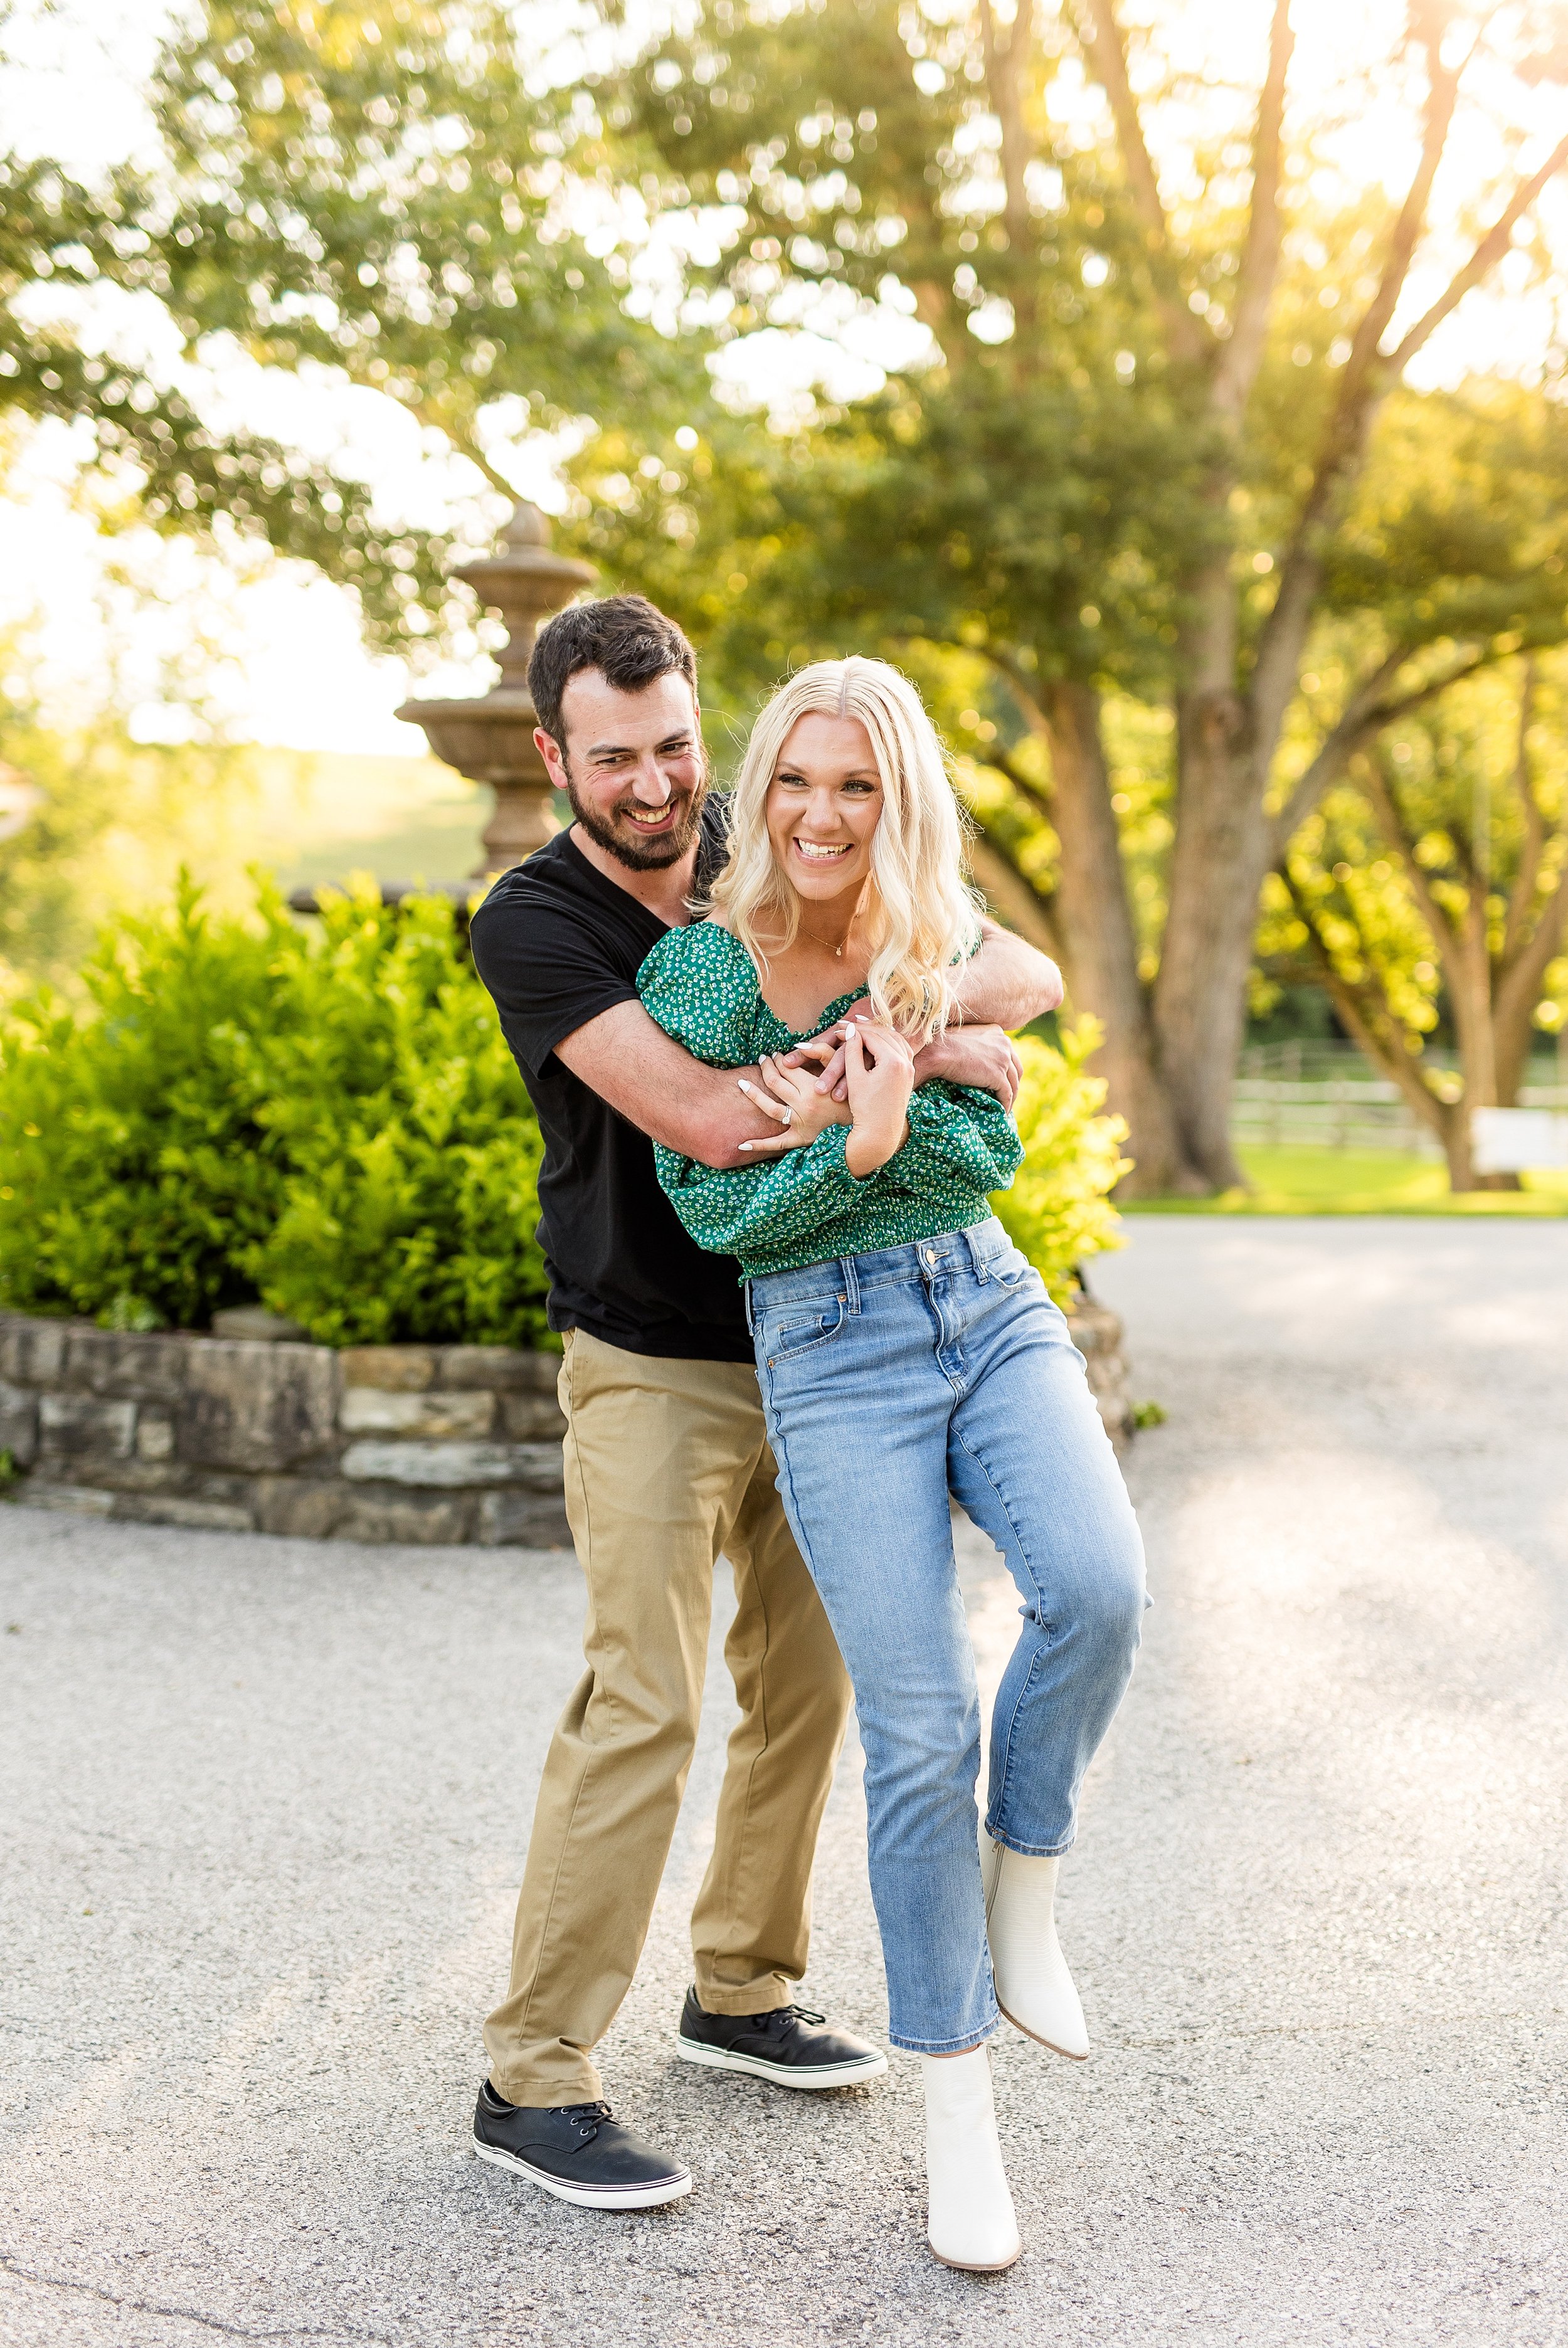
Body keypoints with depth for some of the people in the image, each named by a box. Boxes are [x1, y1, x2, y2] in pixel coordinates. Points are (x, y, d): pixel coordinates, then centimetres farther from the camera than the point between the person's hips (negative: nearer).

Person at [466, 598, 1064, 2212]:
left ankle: (741, 1993, 29)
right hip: (654, 1367, -6)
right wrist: (927, 1051, -25)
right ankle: (532, 2080, -2)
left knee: (805, 1684, 11)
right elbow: (713, 1118, -30)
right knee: (643, 1704, -12)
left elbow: (1024, 970, -7)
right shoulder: (532, 926, -16)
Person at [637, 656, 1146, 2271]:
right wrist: (855, 1149, -21)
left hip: (991, 1306, 3)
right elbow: (712, 1208, -7)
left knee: (1096, 1585, -26)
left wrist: (884, 1113, -18)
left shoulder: (944, 944, 7)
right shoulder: (699, 969, -4)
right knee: (921, 1730, -7)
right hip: (829, 1349, -3)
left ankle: (1020, 1890, 3)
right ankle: (955, 2104, 11)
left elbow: (988, 1153, 0)